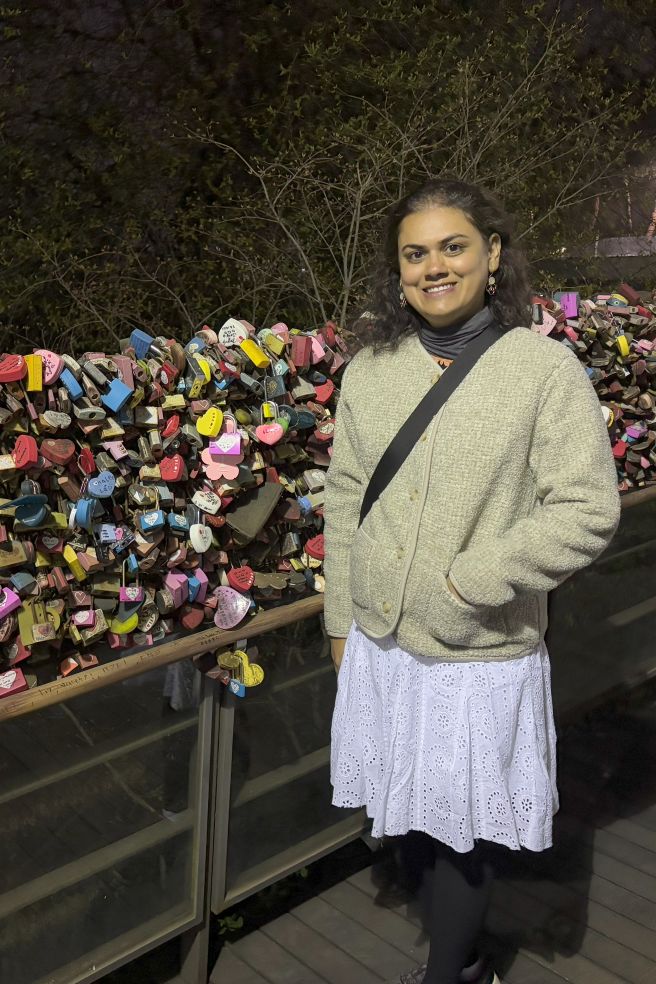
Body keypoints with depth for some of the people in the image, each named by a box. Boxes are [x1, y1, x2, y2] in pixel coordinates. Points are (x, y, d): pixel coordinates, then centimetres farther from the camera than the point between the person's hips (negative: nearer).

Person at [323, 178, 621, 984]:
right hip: (380, 646, 5)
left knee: (462, 833, 15)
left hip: (480, 656, -4)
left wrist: (467, 583, -18)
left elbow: (586, 513, -15)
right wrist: (341, 617, 7)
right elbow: (343, 499, 5)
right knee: (405, 816, 21)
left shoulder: (547, 370, -13)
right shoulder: (370, 369, -1)